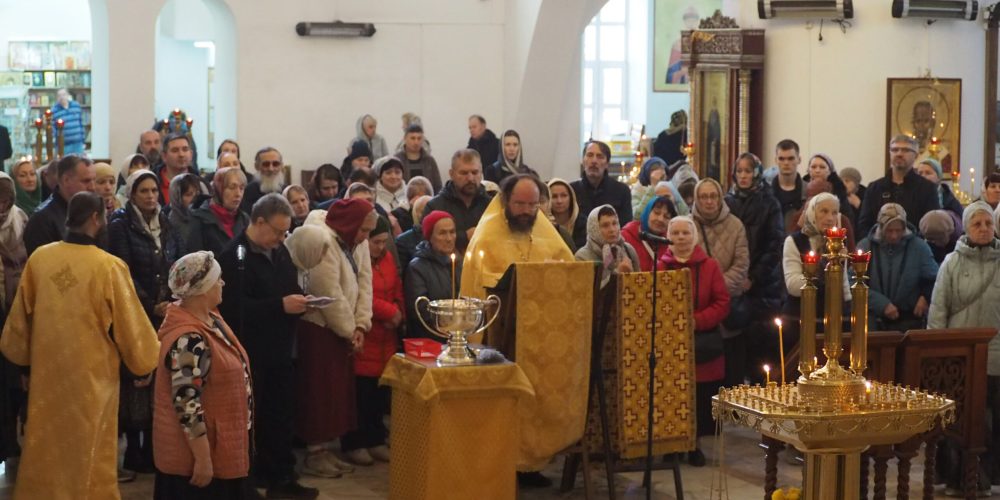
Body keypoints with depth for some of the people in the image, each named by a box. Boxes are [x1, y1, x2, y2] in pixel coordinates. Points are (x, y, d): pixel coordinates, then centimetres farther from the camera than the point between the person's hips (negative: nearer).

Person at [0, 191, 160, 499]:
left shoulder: (39, 258, -4)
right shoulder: (109, 266, -16)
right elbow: (131, 328, -9)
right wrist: (145, 358, 11)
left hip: (47, 375, 4)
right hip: (92, 379, -4)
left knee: (47, 457, 17)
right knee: (89, 462, 11)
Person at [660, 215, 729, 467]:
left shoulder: (709, 266, 4)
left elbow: (722, 303, 1)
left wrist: (697, 321, -12)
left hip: (703, 345, 0)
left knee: (701, 398, 0)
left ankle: (694, 444, 14)